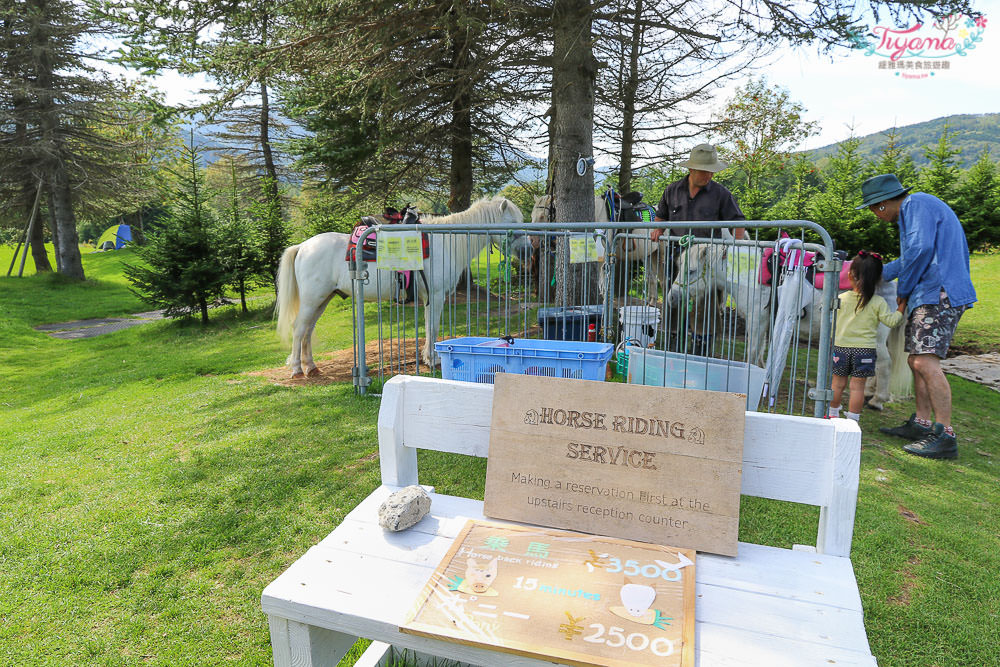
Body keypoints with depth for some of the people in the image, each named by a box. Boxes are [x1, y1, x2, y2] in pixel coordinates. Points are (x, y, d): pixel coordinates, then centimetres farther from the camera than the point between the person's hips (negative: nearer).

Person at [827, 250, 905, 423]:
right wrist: (901, 305, 10)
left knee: (838, 383, 12)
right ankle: (852, 419, 9)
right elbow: (892, 321, -3)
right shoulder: (878, 302, -8)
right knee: (857, 386, 4)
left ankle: (833, 414, 24)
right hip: (865, 349, -1)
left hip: (841, 346, 1)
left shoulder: (841, 299, -5)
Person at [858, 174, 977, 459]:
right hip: (928, 297, 11)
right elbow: (910, 258, 33)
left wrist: (903, 289, -9)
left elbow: (920, 249, -20)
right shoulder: (914, 210, 24)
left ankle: (945, 436, -18)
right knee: (916, 360, 14)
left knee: (926, 362, -18)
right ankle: (921, 424, 21)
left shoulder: (918, 203, -7)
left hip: (939, 295, -11)